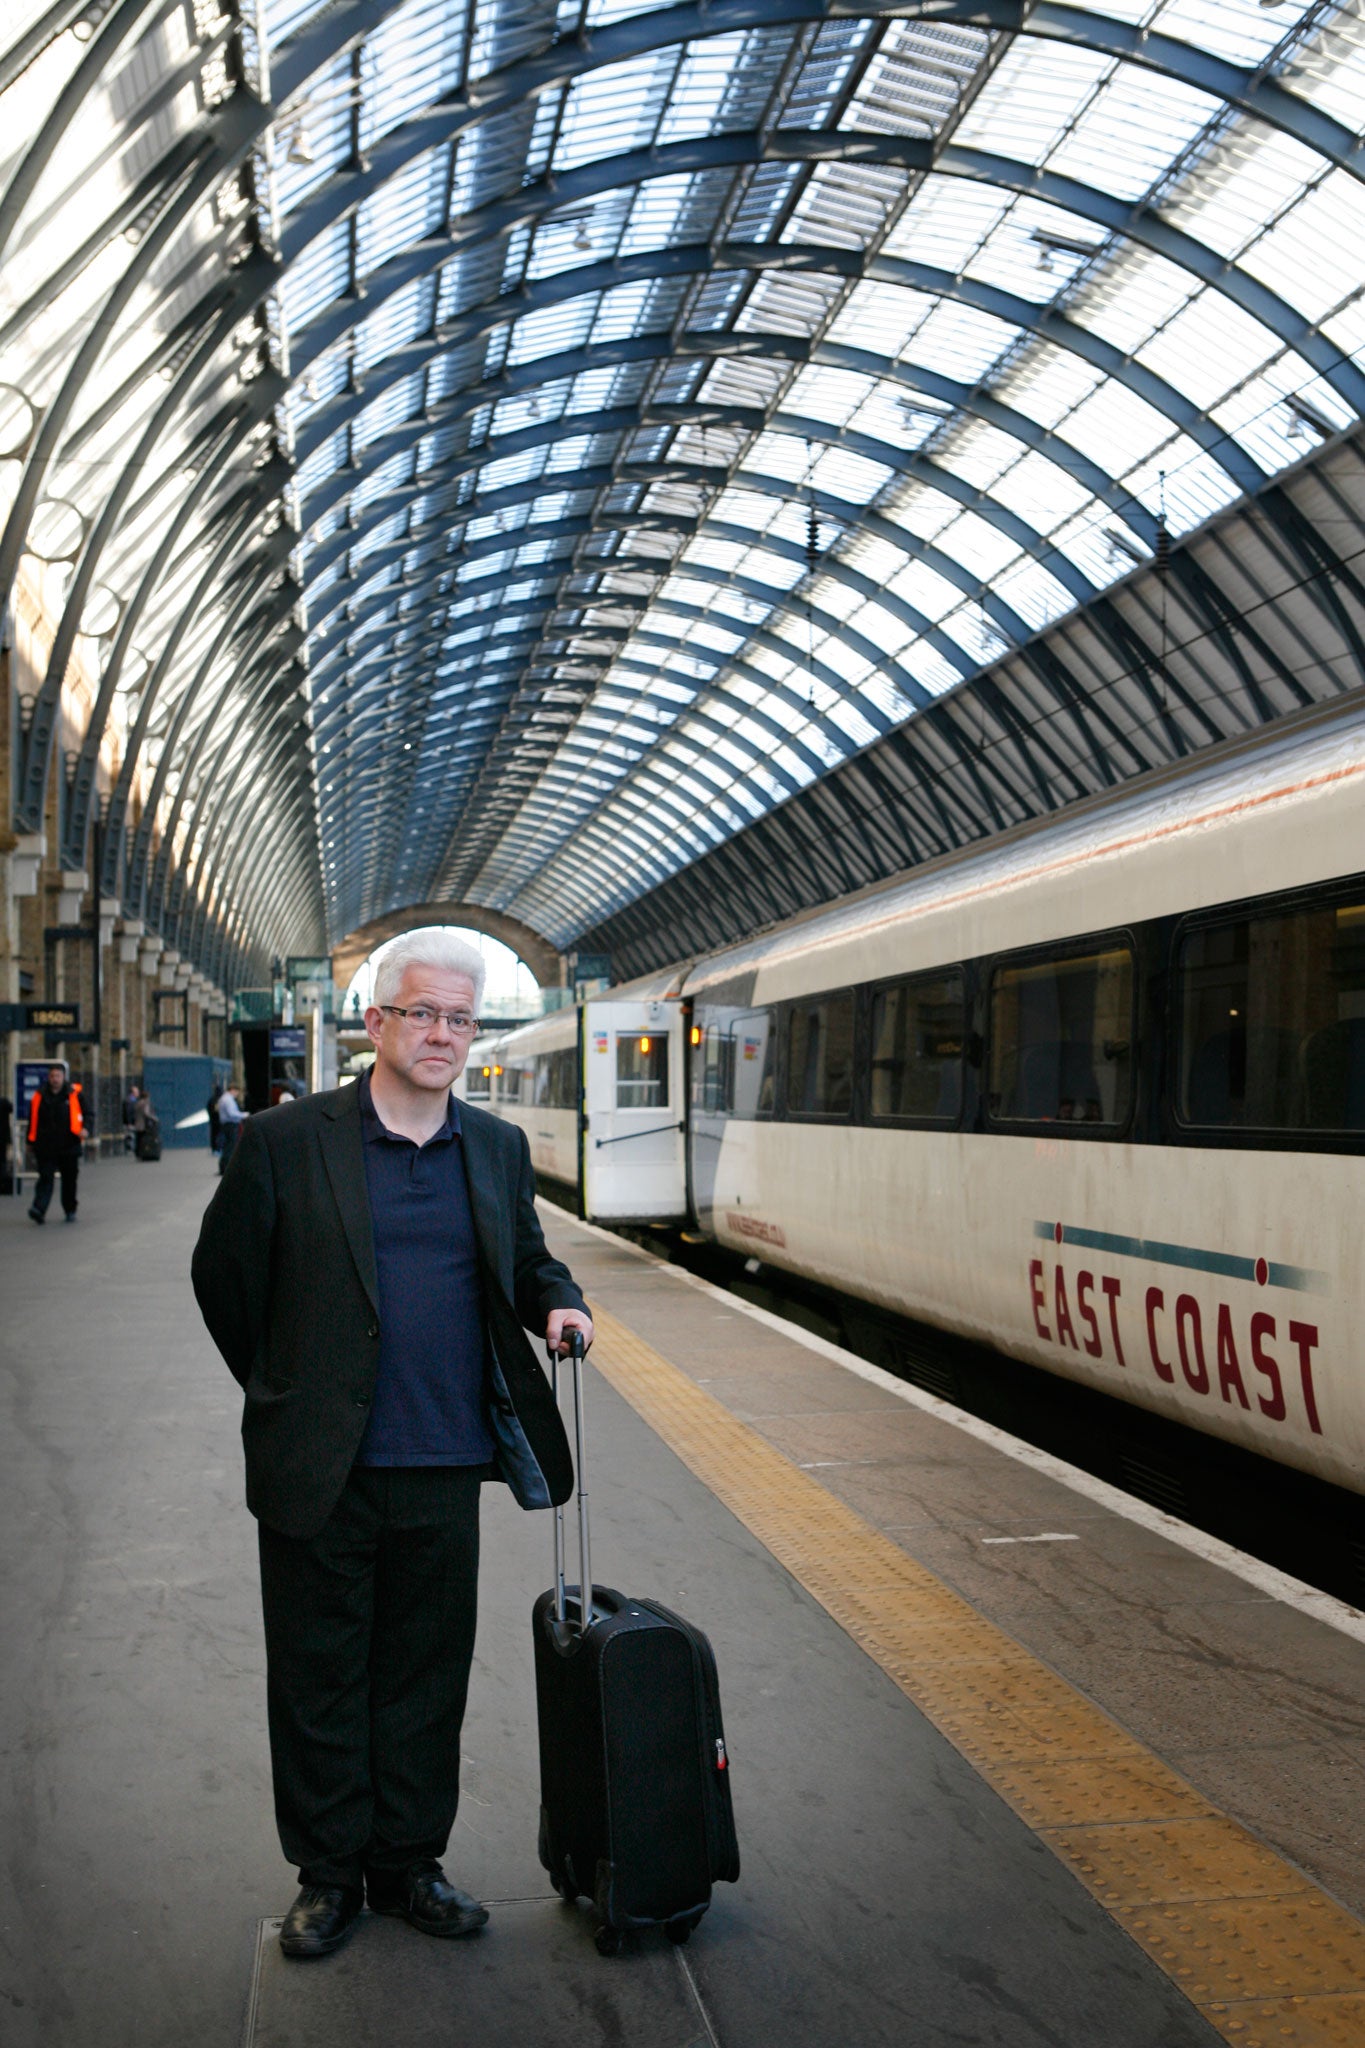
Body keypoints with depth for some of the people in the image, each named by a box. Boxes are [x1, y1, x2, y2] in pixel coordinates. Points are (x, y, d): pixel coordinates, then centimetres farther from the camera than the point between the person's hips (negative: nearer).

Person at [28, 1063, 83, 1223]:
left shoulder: (74, 1094, 1)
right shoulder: (40, 1096, 6)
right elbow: (33, 1120, 13)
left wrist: (84, 1128, -13)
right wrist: (31, 1140, 12)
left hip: (69, 1146, 0)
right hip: (46, 1147, 0)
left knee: (69, 1180, 9)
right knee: (45, 1177, -11)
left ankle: (70, 1210, 22)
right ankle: (39, 1209, -20)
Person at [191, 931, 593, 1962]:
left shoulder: (500, 1148, 6)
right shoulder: (287, 1140, -6)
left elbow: (526, 1259, 20)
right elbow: (225, 1275, 3)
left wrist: (558, 1302, -3)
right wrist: (289, 1397, 10)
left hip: (445, 1470, 3)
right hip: (319, 1473, -3)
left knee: (426, 1679, 14)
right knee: (320, 1679, 11)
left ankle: (407, 1861, 32)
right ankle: (328, 1874, 29)